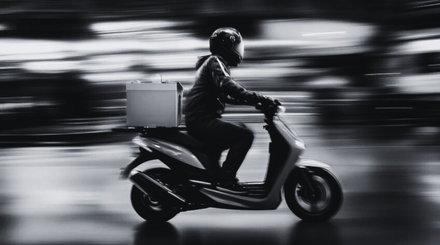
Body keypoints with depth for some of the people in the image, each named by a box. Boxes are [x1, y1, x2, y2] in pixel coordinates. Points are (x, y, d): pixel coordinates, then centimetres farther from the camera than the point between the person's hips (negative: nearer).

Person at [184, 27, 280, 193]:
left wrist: (255, 101, 20)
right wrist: (260, 99, -29)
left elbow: (228, 95, 29)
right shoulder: (215, 62, -8)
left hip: (201, 120, 11)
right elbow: (229, 86, -27)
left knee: (241, 130, 27)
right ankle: (225, 179, -18)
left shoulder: (217, 63, 24)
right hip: (202, 120, -11)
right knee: (245, 135, -17)